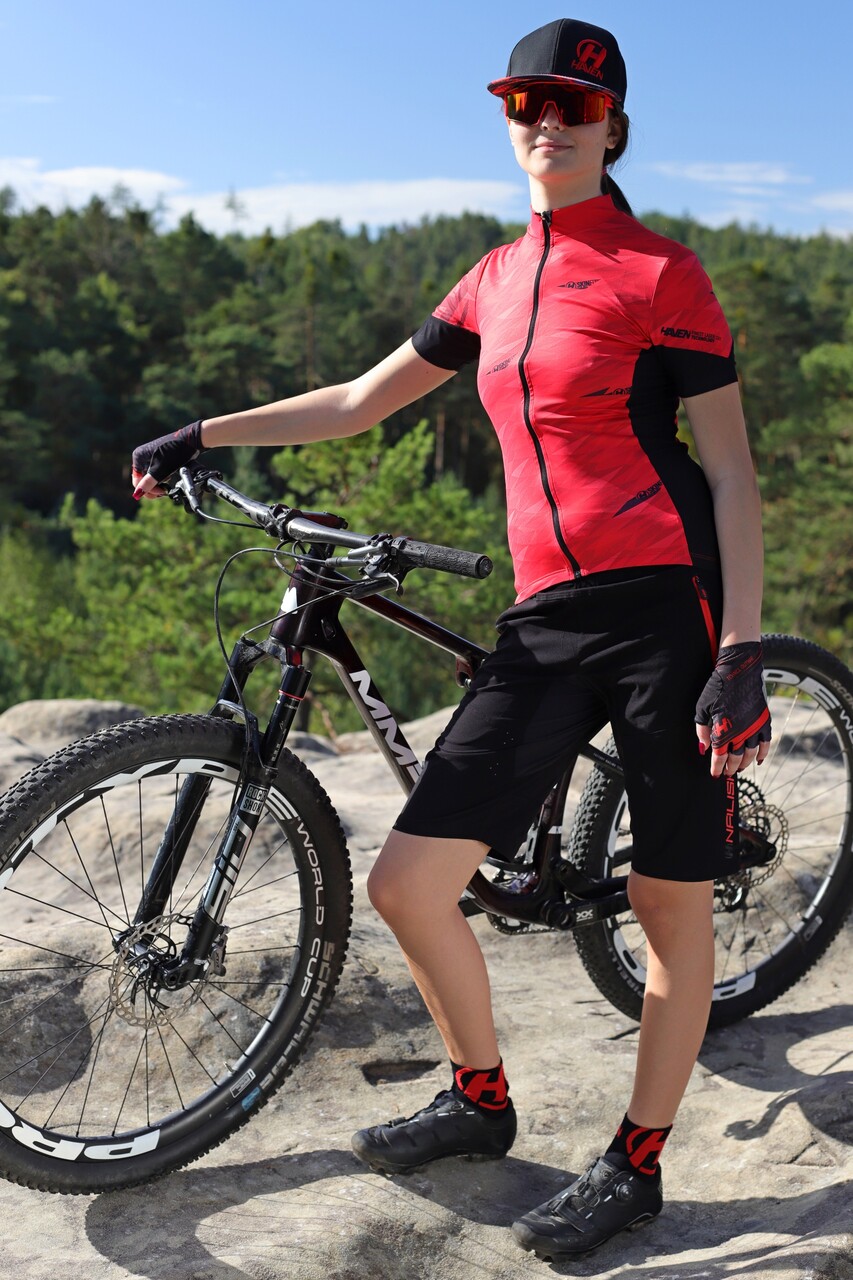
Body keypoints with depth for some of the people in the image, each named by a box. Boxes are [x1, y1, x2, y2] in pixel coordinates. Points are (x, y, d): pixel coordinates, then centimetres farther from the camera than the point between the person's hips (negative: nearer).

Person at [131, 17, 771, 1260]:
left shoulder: (659, 270, -1)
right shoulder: (496, 280, 16)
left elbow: (731, 470, -3)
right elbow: (359, 402, 22)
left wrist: (743, 655, -11)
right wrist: (201, 434, 19)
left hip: (668, 608, -5)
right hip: (548, 621, 5)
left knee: (672, 905, 4)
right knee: (407, 882, 0)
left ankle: (636, 1163, 26)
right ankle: (481, 1100, 26)